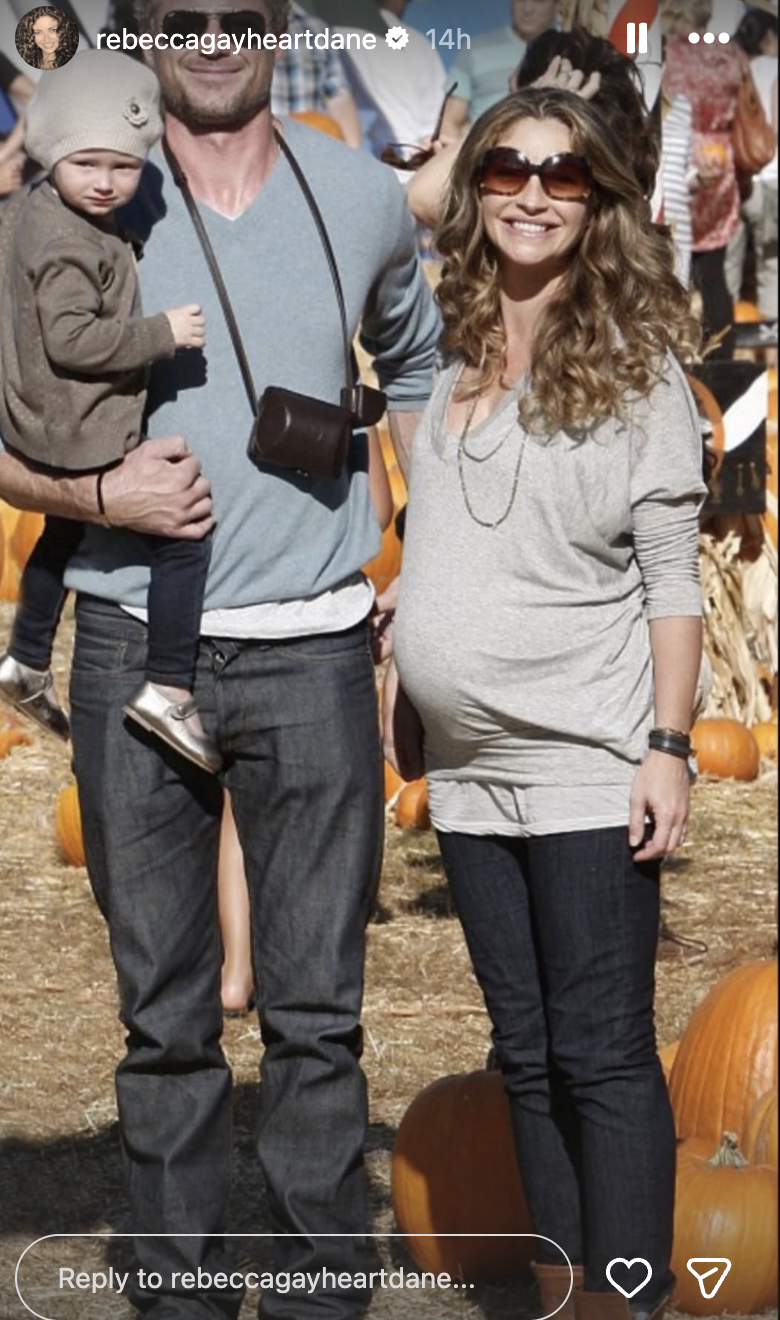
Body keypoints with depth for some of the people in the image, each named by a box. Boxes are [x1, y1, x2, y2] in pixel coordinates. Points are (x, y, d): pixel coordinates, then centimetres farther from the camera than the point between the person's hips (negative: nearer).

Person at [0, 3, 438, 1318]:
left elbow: (416, 371, 24)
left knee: (318, 1011, 1)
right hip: (135, 651, 0)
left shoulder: (361, 198, 7)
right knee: (164, 1017, 5)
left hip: (311, 651, 1)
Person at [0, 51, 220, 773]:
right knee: (182, 538, -8)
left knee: (64, 537, 30)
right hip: (84, 434, -11)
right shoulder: (66, 243, -25)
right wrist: (162, 333, -25)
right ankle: (168, 690, -5)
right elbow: (72, 339, -30)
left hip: (60, 426, 11)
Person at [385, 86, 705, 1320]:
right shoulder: (448, 353, 10)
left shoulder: (636, 361, -4)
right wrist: (397, 689, 13)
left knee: (603, 1055, -5)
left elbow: (672, 576, -6)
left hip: (586, 763, -5)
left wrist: (669, 744, -11)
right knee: (527, 1055, 12)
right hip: (467, 764, 6)